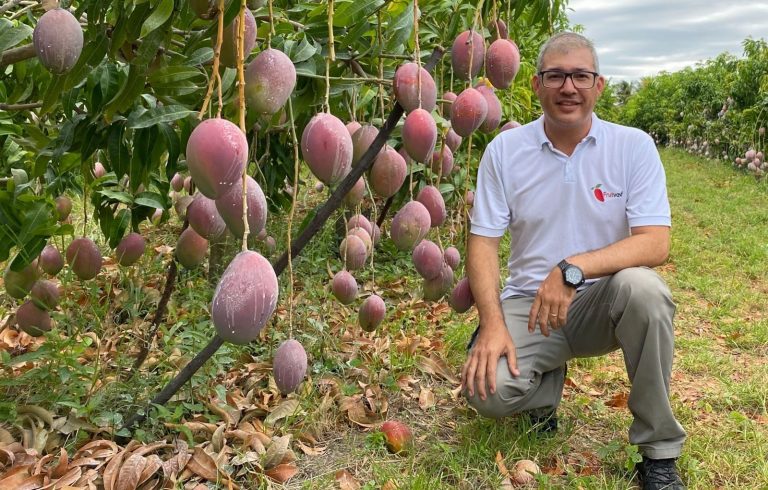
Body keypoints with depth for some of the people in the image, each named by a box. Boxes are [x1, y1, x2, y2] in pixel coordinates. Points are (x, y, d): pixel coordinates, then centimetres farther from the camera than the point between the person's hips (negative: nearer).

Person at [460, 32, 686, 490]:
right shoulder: (504, 150, -2)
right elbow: (483, 243, -4)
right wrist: (493, 324, -18)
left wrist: (572, 269, -30)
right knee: (489, 390, -27)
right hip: (528, 301, 1)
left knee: (643, 287, -35)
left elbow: (655, 244, -14)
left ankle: (659, 452, -13)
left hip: (602, 300, 0)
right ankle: (548, 382, 14)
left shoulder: (634, 146, -5)